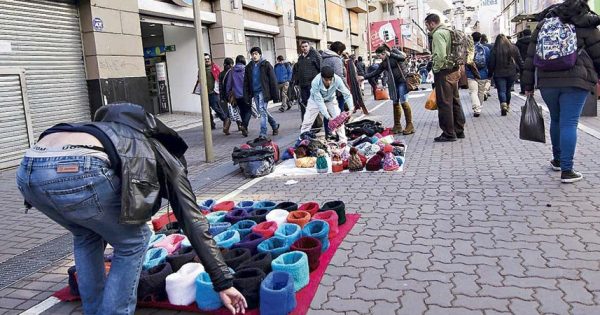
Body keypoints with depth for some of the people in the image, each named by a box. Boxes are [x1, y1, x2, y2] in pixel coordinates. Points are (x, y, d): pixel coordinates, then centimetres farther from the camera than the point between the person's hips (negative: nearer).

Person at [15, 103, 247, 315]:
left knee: (86, 234, 34)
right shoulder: (168, 161, 25)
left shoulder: (127, 142, 42)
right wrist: (224, 283, 20)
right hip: (76, 169, -8)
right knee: (134, 241, 18)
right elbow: (195, 225, 17)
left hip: (28, 169, 8)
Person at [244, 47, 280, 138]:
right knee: (263, 112, 13)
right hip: (255, 92, 6)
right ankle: (275, 125, 34)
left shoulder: (266, 64, -3)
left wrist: (275, 95, -9)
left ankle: (263, 134, -12)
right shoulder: (249, 67, 10)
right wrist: (246, 96, 4)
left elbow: (273, 80, -5)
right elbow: (246, 83, 11)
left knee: (262, 111, -15)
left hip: (263, 92, -6)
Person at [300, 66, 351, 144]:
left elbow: (347, 94, -27)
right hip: (316, 100, -2)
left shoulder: (337, 80, -34)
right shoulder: (315, 82, -39)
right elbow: (319, 101, -36)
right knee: (307, 121, -4)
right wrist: (328, 117, -41)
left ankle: (343, 141, 6)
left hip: (330, 100, 2)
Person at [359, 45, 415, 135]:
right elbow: (376, 73, 13)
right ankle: (397, 126, 13)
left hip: (402, 81, -7)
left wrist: (390, 54, -19)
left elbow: (403, 58, -18)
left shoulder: (394, 52, -1)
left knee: (404, 102, -9)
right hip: (394, 83, 7)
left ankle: (410, 125, -3)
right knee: (395, 103, 6)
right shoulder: (384, 63, 13)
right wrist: (364, 77, 7)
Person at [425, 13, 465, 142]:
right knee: (455, 101, 15)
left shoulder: (438, 34, -13)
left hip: (444, 72, -10)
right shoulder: (448, 31, 16)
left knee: (444, 104, -3)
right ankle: (459, 131, 23)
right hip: (454, 70, 10)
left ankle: (449, 134, 2)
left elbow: (440, 55, -24)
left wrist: (435, 69, -12)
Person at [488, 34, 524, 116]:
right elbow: (519, 61, 7)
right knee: (508, 90, 17)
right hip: (511, 73, 4)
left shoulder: (495, 50, -7)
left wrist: (490, 74, 4)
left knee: (501, 91, -4)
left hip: (499, 74, -3)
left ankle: (503, 104, -27)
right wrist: (522, 69, 16)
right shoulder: (514, 48, 4)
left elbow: (491, 63, -5)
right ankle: (508, 106, 26)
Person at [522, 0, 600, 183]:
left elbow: (531, 57, 9)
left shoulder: (544, 23, 12)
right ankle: (566, 170, -3)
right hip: (575, 80, -3)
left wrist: (528, 85, 12)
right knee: (569, 123, -3)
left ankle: (557, 160, 33)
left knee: (556, 120, 20)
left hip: (547, 81, 4)